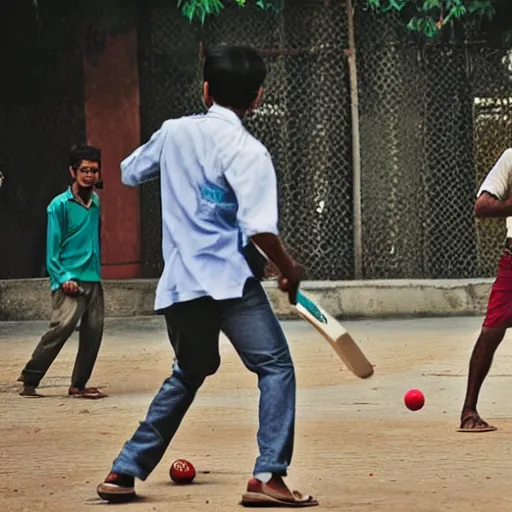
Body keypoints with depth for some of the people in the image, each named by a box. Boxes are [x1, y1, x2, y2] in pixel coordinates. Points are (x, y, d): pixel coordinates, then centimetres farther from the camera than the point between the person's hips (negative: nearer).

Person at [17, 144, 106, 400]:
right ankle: (29, 379, -14)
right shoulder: (60, 205, -4)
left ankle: (79, 384, 10)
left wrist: (97, 271, 13)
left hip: (93, 280, 6)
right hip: (69, 280, -6)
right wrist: (63, 278, -15)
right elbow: (52, 247, -6)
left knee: (94, 329, -1)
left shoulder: (96, 203, 12)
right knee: (63, 324, -20)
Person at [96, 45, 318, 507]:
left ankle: (124, 472, 23)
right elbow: (259, 229, -18)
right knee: (276, 366, -3)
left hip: (177, 284, 7)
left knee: (188, 374, 22)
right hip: (228, 280, -7)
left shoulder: (174, 131, 9)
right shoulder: (248, 151, -8)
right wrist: (290, 270, -2)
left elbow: (129, 173, 26)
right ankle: (268, 476, -17)